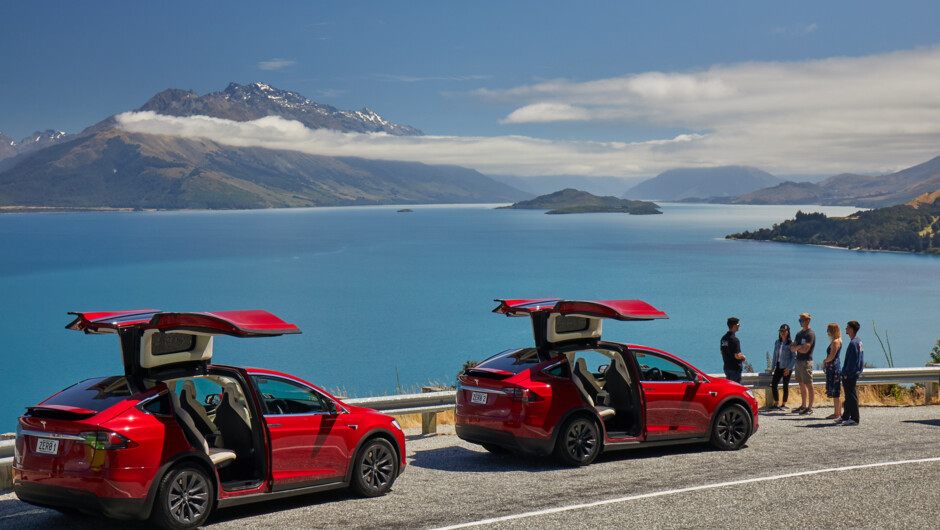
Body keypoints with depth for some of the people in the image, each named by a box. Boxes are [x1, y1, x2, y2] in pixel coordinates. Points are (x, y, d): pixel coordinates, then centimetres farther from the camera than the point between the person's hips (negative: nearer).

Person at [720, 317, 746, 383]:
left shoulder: (723, 338, 7)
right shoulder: (734, 339, -20)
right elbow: (737, 356, -23)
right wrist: (743, 357, -2)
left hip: (726, 367, 8)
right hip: (735, 368, -8)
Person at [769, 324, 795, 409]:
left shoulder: (791, 343, -7)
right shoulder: (777, 342, 10)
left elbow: (794, 357, -8)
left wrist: (789, 368, -15)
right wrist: (773, 367, 13)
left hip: (787, 368, -5)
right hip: (778, 366, 5)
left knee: (785, 386, 3)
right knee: (773, 384, -2)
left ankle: (784, 404, 13)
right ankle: (776, 403, 9)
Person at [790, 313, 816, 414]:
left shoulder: (810, 334, -10)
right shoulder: (799, 334, 16)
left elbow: (805, 349, -18)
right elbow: (792, 348, 11)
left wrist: (796, 347, -2)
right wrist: (799, 347, -9)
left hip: (806, 362, -9)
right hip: (798, 361, 9)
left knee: (809, 385, -5)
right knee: (802, 385, 12)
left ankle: (810, 408, -5)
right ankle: (803, 406, 19)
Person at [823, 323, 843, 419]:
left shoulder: (835, 342, -15)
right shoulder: (834, 341, 15)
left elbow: (831, 356, -19)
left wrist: (824, 362, -3)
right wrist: (826, 362, 8)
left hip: (834, 368, -10)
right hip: (832, 368, 10)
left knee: (835, 392, -6)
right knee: (836, 392, 13)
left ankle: (837, 413, -2)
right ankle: (838, 412, 18)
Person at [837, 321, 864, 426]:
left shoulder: (853, 343, -18)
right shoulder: (859, 341, 12)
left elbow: (852, 361, -21)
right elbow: (861, 359, 19)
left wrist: (846, 374, -17)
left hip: (850, 375, -10)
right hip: (855, 373, 10)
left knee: (851, 396, -5)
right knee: (849, 396, 16)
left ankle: (854, 419, -2)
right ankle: (846, 416, 24)